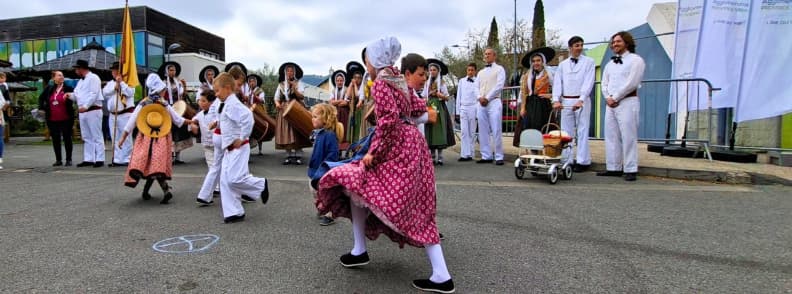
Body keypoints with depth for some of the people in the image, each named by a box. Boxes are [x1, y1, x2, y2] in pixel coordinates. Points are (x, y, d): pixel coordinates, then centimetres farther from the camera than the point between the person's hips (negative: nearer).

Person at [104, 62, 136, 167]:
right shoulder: (110, 83, 18)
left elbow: (129, 93, -16)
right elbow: (104, 93, 4)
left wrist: (121, 82, -12)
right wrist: (115, 87, -6)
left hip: (126, 114, -6)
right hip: (113, 115, 6)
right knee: (115, 139, 8)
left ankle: (127, 159, -4)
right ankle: (117, 159, 13)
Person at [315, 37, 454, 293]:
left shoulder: (380, 83, -9)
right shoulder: (399, 80, 17)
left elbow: (389, 121, -20)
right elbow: (420, 108, 20)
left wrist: (374, 152, -17)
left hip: (397, 146, -9)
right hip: (412, 143, 9)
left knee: (354, 182, 6)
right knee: (418, 210, 8)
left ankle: (359, 251, 12)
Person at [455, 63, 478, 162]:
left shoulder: (478, 81, 3)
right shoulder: (461, 81, 13)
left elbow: (478, 94, -1)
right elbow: (458, 96, 13)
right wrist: (457, 112, 8)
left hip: (473, 108, -2)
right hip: (463, 108, 2)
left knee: (472, 132, 2)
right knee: (464, 132, -3)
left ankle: (470, 154, 7)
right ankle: (464, 154, -3)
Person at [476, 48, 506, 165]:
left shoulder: (499, 69, 6)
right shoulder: (481, 72, 23)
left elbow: (499, 86, -6)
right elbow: (476, 87, 16)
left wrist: (487, 98, -11)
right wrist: (480, 97, -4)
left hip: (494, 102, -6)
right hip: (481, 103, 6)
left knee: (496, 131, -9)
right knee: (483, 131, 2)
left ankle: (499, 157, -5)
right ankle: (486, 156, 6)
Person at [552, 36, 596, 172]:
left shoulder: (589, 62, 3)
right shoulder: (562, 64, 13)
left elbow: (589, 81, -7)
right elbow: (557, 82, 6)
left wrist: (580, 100, -19)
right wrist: (556, 100, -10)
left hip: (582, 101, -3)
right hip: (566, 101, 3)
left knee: (582, 131, -4)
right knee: (566, 131, 5)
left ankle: (582, 161, -1)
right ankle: (567, 160, 11)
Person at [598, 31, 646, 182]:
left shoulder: (635, 60, -1)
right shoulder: (610, 64, 21)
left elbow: (632, 83, -11)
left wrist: (615, 97, -11)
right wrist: (608, 98, -1)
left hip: (627, 102, -7)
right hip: (611, 103, 7)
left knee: (628, 136, -8)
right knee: (611, 136, 5)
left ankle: (631, 170, -5)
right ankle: (613, 168, 10)